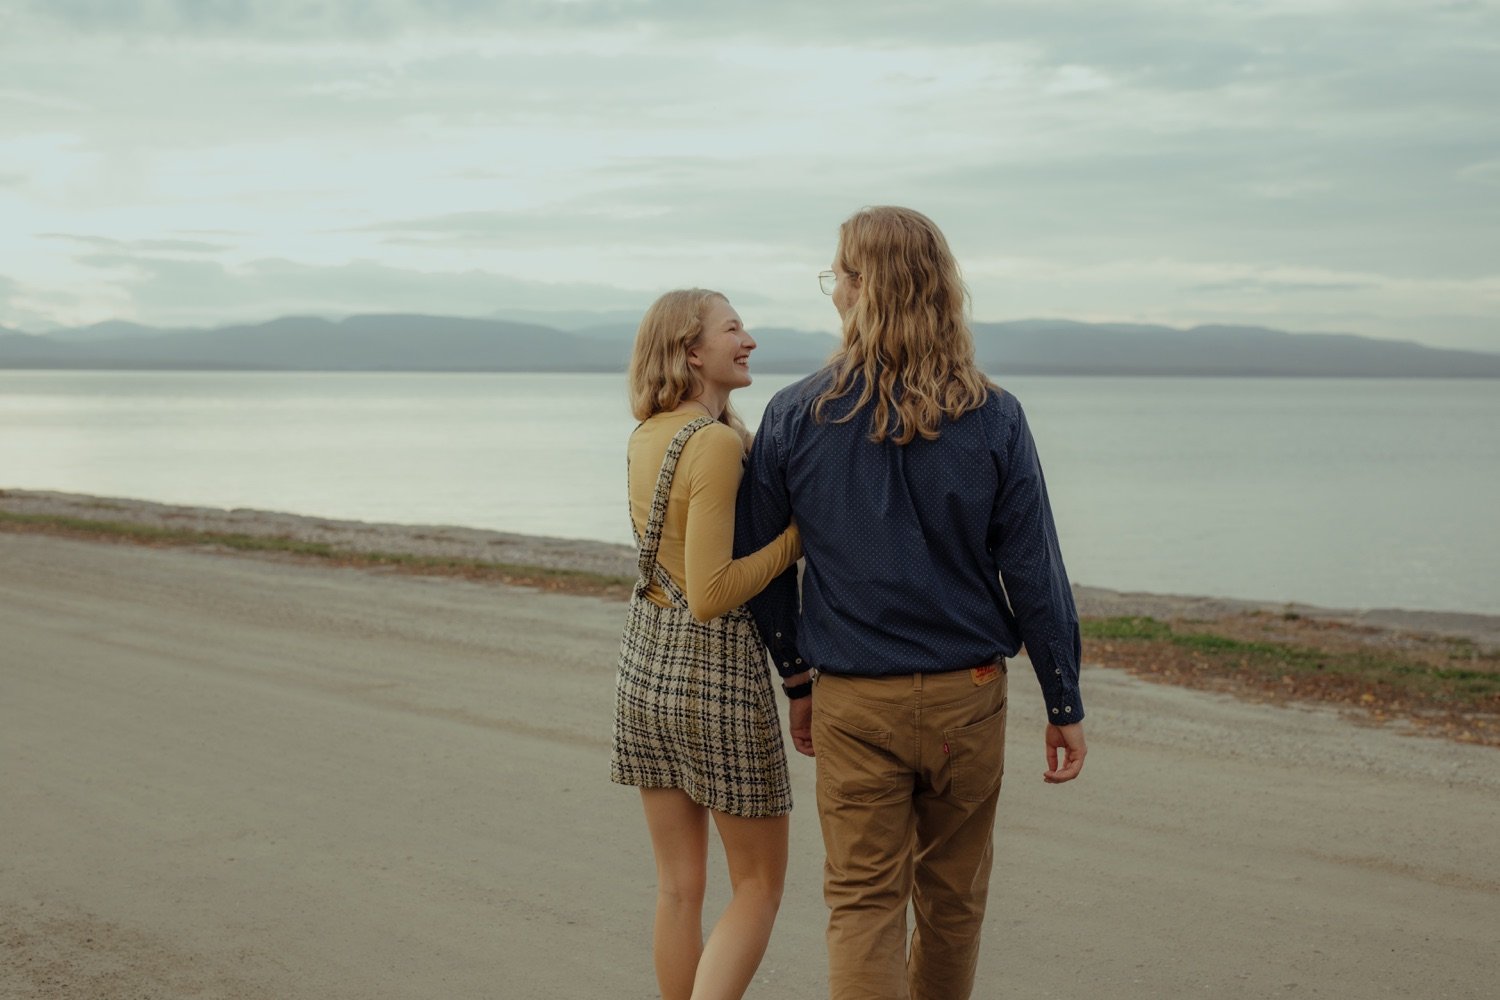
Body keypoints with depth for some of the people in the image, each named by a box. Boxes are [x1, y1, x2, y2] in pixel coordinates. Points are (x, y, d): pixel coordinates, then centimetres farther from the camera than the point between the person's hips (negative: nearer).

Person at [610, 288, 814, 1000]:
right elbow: (710, 596, -22)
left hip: (644, 666, 7)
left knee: (679, 887, 14)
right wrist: (799, 538, -15)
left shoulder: (645, 437, 6)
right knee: (759, 884, 8)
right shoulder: (717, 442, -19)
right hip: (716, 672, -7)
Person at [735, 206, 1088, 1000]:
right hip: (968, 694, 1)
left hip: (852, 701, -1)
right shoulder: (992, 419, -8)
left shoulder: (794, 418, -6)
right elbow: (1034, 573, -6)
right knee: (952, 896, 18)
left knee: (862, 902, 5)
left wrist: (797, 682, 15)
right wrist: (1064, 704, 3)